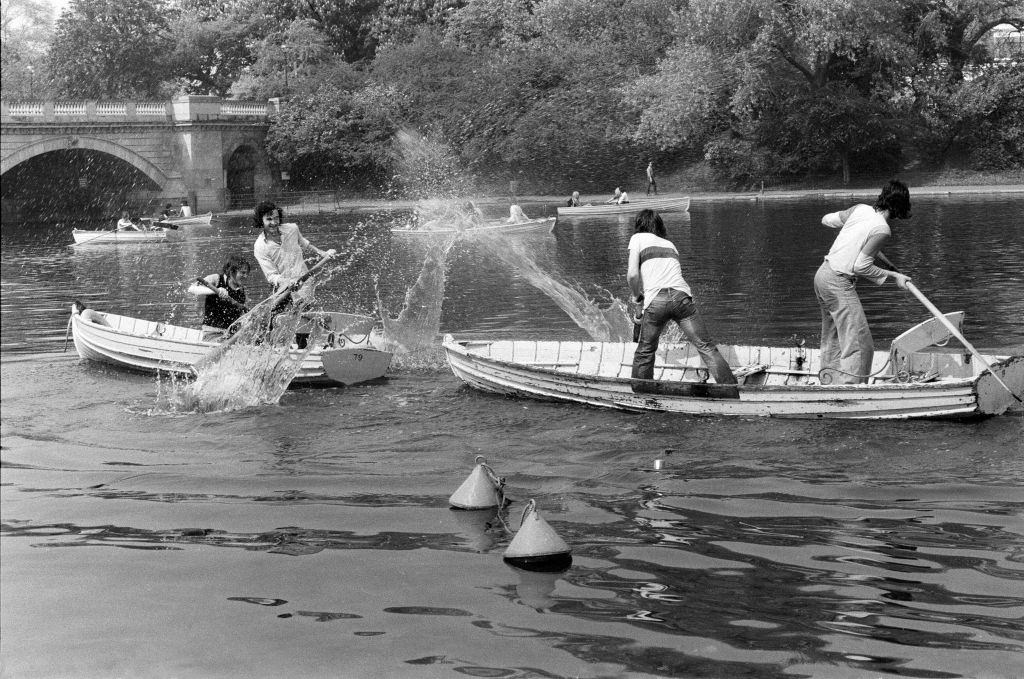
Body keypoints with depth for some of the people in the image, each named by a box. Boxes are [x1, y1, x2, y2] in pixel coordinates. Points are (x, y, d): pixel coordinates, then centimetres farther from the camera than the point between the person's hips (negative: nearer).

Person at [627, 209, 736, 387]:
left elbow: (632, 274, 1)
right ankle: (731, 388, -9)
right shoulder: (669, 244, 29)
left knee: (644, 353, 14)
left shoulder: (638, 238, 14)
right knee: (706, 347, -1)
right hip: (681, 295, 3)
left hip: (656, 300, -3)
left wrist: (636, 295, 18)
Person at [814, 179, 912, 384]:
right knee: (859, 346, -7)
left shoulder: (860, 209, 5)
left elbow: (827, 219, 19)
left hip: (822, 273, 9)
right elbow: (861, 266, -15)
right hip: (839, 282, -9)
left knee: (832, 340, 18)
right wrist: (893, 276, -5)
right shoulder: (882, 229, -15)